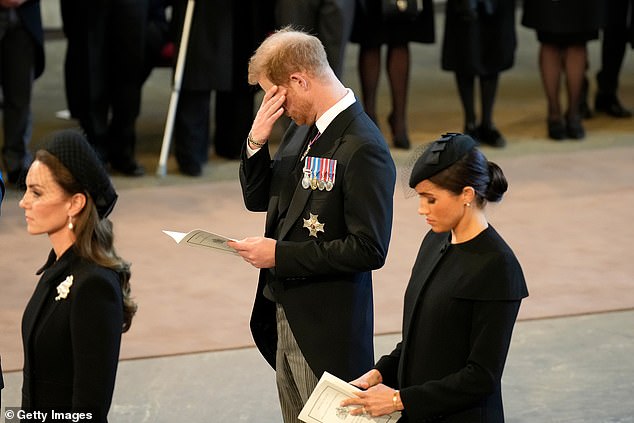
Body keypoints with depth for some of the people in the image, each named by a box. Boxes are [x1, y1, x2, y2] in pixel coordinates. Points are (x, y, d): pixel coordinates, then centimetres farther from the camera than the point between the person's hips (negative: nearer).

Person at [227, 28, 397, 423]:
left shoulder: (364, 149, -21)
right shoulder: (302, 129, 6)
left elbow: (369, 249, -23)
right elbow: (258, 198, 15)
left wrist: (281, 254, -20)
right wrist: (256, 142, -4)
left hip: (326, 329, -9)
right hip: (286, 315, 9)